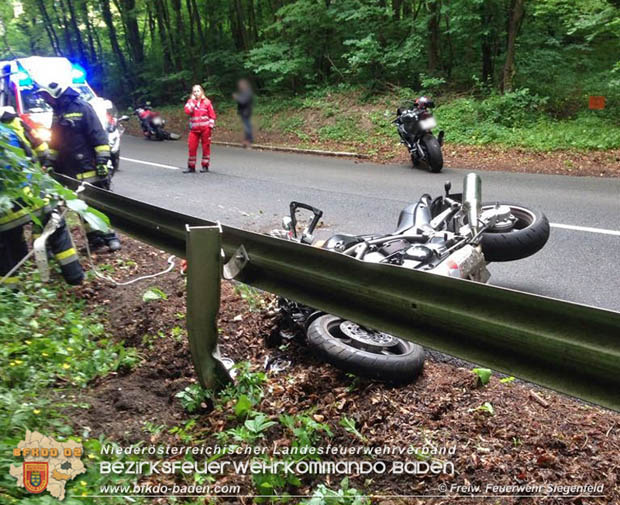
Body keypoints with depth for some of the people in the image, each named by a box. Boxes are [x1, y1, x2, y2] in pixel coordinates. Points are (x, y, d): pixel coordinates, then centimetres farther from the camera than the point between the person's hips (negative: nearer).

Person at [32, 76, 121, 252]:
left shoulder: (82, 107, -8)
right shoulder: (57, 112, 15)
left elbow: (98, 136, -13)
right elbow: (55, 142, 23)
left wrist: (102, 160, -17)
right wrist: (52, 163, 20)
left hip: (90, 170, -7)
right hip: (70, 172, 7)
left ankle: (110, 236, 10)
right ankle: (95, 239, 15)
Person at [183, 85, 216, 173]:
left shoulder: (207, 102, 0)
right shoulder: (191, 101, 7)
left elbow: (212, 115, 1)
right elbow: (187, 111, -10)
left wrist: (211, 126, -8)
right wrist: (193, 100, -10)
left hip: (205, 128, -2)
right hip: (194, 129, 2)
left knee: (206, 147, 4)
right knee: (192, 147, -1)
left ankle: (205, 166, 15)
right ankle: (191, 167, 7)